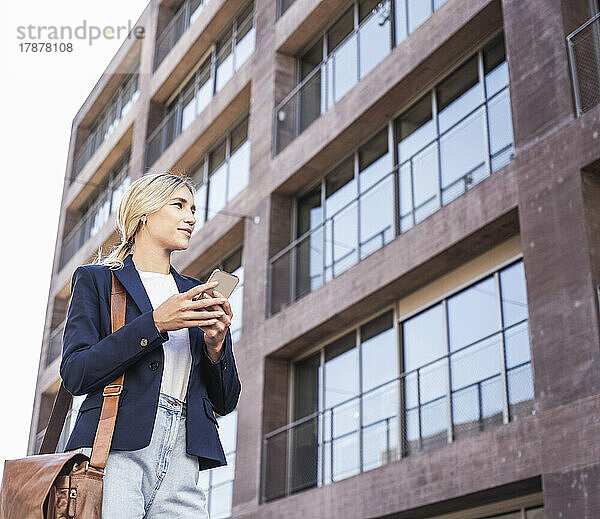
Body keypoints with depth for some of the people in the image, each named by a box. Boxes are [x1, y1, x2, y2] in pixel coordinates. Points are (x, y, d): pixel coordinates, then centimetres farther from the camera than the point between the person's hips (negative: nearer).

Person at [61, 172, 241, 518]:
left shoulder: (199, 295, 20)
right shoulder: (97, 279, 10)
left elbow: (226, 401, 17)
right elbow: (75, 373, -4)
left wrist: (215, 346, -2)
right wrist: (156, 323, -11)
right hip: (115, 454, -3)